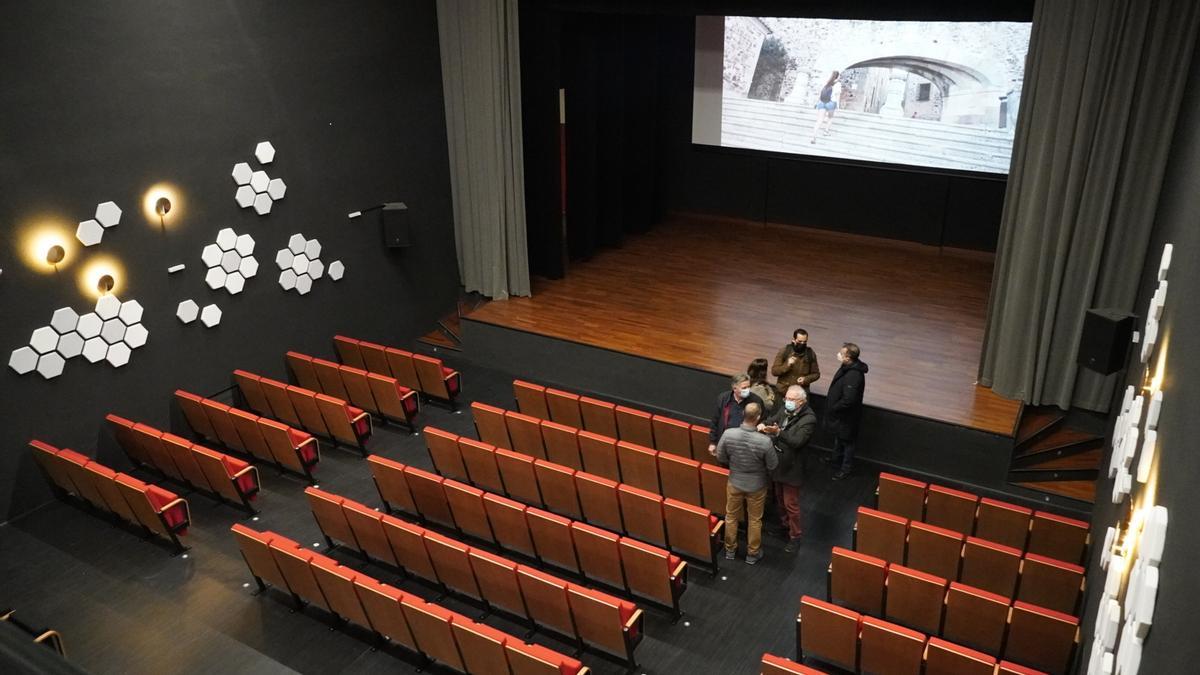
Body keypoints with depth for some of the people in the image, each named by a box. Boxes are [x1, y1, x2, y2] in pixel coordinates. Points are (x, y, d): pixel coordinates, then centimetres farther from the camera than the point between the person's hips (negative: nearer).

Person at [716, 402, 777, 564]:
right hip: (756, 486, -2)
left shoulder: (728, 434, -25)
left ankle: (730, 550, 42)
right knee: (754, 520, 21)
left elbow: (720, 458, -9)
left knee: (731, 516, 24)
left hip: (734, 482, 2)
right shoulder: (764, 441, -32)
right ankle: (752, 554, 39)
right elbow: (773, 465, -16)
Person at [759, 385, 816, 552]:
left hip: (792, 467, -7)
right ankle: (784, 525, 46)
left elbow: (797, 441, -31)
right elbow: (772, 420, 2)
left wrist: (778, 432, -43)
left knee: (791, 504, 6)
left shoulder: (809, 419, -24)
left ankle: (795, 536, 23)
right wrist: (763, 425, -22)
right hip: (778, 463, 7)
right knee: (779, 499, 25)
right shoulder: (785, 409, -2)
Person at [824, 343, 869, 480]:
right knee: (838, 437, 29)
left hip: (846, 416, -9)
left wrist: (833, 408, -21)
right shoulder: (847, 367, -4)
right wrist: (832, 406, 9)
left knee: (847, 441, 11)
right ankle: (836, 459, 50)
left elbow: (848, 400, -36)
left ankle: (846, 469, 29)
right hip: (839, 413, 9)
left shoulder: (853, 376, -35)